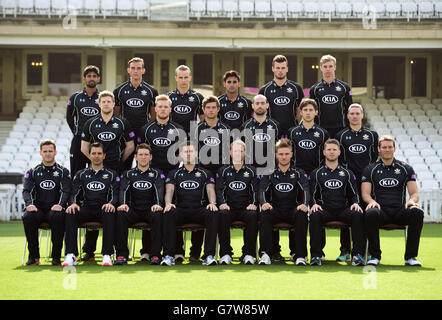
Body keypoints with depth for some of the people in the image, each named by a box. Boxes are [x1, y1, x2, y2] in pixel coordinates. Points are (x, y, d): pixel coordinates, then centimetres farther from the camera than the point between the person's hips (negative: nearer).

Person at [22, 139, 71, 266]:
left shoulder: (63, 172, 13)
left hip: (54, 209, -1)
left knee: (58, 216, -37)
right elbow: (27, 190, 3)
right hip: (38, 209, 2)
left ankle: (56, 256, -27)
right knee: (28, 217, -33)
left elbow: (66, 191, -1)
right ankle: (33, 256, -21)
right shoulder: (32, 172, 17)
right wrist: (29, 204, -19)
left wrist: (60, 205, -22)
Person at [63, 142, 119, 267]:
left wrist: (111, 203, -18)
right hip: (86, 209, 1)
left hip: (103, 209, -1)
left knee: (110, 215, -38)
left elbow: (115, 194, 5)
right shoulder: (81, 174, 21)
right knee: (70, 214, -32)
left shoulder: (111, 175, 17)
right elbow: (75, 193, 10)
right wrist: (73, 203, -13)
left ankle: (107, 255, -37)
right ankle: (71, 255, -35)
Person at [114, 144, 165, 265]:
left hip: (150, 210, -1)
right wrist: (123, 204, -23)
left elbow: (159, 190, -4)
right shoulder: (128, 174, 17)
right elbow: (123, 189, 0)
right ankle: (121, 254, -29)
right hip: (133, 209, 1)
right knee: (121, 214, -32)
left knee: (158, 215, -35)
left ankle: (156, 255, -31)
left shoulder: (157, 174, 14)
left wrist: (157, 204, -26)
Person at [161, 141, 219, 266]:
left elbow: (210, 189, 5)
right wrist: (168, 203, -19)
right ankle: (168, 256, -33)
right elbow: (169, 190, 4)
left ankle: (209, 256, -34)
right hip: (180, 209, 0)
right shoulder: (174, 174, 18)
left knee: (213, 214, -33)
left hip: (199, 209, 0)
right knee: (168, 213, -35)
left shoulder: (205, 173, 19)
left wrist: (212, 203, -17)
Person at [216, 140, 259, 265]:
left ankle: (249, 253, -27)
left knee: (253, 215, -34)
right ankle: (225, 253, -29)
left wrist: (253, 204, -11)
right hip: (229, 208, 0)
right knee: (222, 215, -35)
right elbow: (219, 189, 6)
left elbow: (256, 190, 8)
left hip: (245, 209, 0)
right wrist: (222, 203, -12)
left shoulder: (251, 171, 16)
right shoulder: (223, 170, 16)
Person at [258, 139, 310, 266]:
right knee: (264, 213, -33)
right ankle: (266, 253, -29)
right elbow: (262, 190, -2)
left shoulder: (298, 173, 13)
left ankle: (300, 255, -29)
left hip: (292, 210, 0)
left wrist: (304, 204, -25)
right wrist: (264, 203, -26)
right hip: (275, 210, 0)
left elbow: (305, 189, -2)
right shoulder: (269, 173, 12)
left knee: (302, 215, -34)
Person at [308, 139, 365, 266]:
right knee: (315, 216, -36)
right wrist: (314, 204, -11)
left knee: (358, 215, -32)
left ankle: (358, 255, -29)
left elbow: (354, 194, 17)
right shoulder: (316, 173, 16)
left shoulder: (347, 174, 19)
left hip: (343, 210, 1)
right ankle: (316, 255, -30)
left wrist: (355, 203, -5)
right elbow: (312, 194, 10)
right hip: (324, 210, -1)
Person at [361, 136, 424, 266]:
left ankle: (411, 256, -21)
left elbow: (415, 193, 11)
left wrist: (411, 200, -13)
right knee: (370, 214, -37)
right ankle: (375, 256, -21)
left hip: (400, 211, 1)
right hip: (380, 210, -1)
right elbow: (365, 193, 5)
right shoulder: (370, 170, 13)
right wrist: (371, 201, -18)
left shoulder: (406, 169, 16)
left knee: (417, 212, -31)